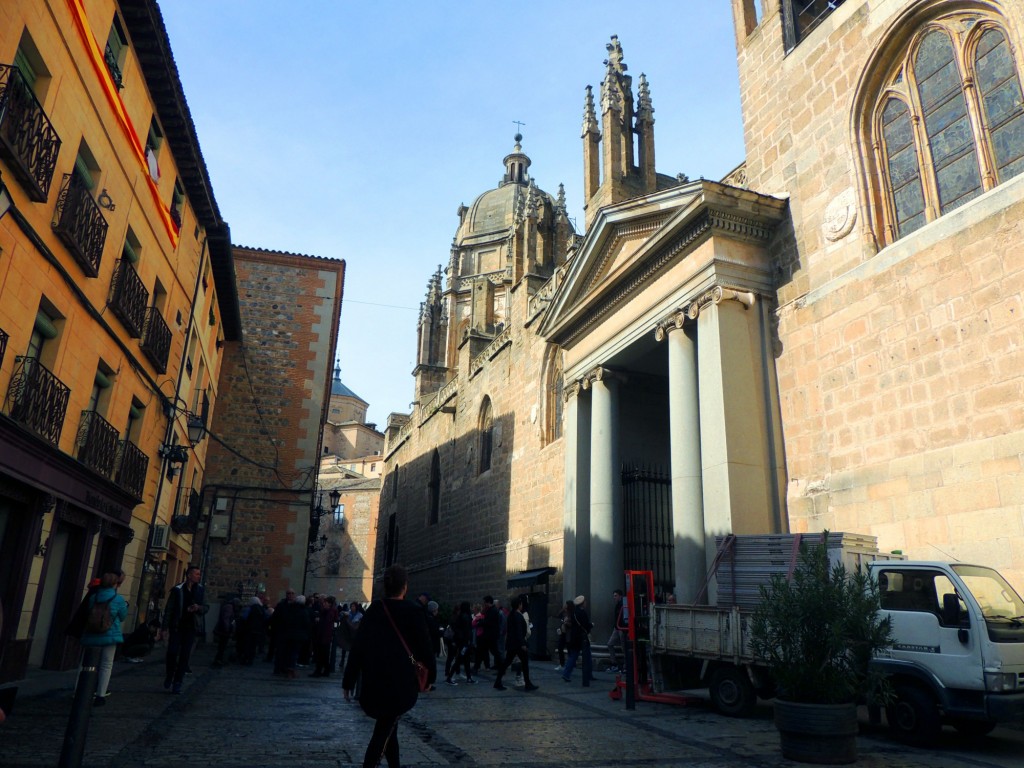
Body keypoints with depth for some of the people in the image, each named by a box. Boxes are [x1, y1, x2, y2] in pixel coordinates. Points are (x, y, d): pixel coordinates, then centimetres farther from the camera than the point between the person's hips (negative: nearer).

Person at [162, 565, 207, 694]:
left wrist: (198, 608, -13)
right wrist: (166, 627, -8)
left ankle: (177, 682, 13)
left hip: (191, 627, 2)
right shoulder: (178, 590, -4)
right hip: (177, 626, -2)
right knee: (172, 652, -7)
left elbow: (206, 607, 10)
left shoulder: (200, 590, 5)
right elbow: (169, 609, -3)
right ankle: (169, 675, 22)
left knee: (185, 656, 3)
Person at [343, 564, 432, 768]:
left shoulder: (373, 610, 0)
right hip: (401, 684, -4)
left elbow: (357, 646, 0)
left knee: (387, 728, 22)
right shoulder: (413, 612, -10)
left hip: (374, 683, 4)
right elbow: (424, 648, -5)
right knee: (384, 731, 4)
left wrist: (348, 681, 5)